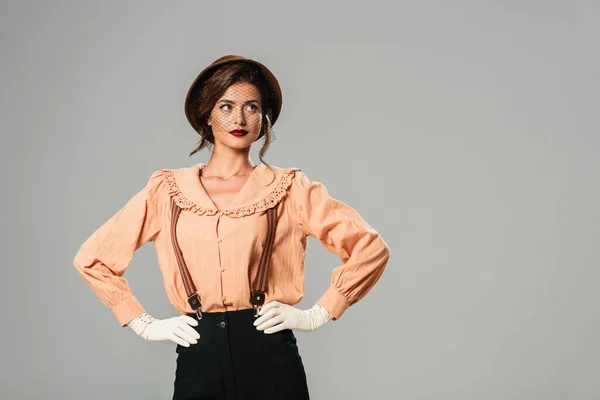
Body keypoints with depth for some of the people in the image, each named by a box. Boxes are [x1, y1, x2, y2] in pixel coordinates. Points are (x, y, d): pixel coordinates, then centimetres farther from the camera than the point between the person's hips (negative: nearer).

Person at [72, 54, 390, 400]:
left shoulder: (289, 189, 2)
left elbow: (371, 248, 0)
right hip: (197, 361, 1)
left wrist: (318, 315, -4)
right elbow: (92, 259, 10)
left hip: (269, 358, -1)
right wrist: (145, 324, 4)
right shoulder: (166, 191, 6)